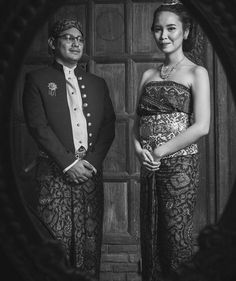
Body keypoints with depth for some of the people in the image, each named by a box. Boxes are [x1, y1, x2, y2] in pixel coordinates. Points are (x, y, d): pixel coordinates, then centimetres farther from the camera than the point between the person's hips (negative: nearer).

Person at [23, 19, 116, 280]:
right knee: (56, 242, -5)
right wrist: (69, 163, -11)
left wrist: (92, 161, -5)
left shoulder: (97, 83, 18)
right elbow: (38, 126, -4)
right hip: (54, 174, -3)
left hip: (90, 171, 3)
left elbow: (108, 126, 11)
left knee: (90, 242, 2)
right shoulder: (37, 80, 6)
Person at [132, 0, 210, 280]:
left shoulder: (196, 73, -1)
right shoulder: (148, 75, 14)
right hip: (149, 166, 5)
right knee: (150, 236, 7)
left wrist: (161, 151, -12)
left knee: (176, 238, -2)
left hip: (180, 163, -5)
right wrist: (138, 148, -5)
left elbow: (201, 126, -11)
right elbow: (137, 121, 15)